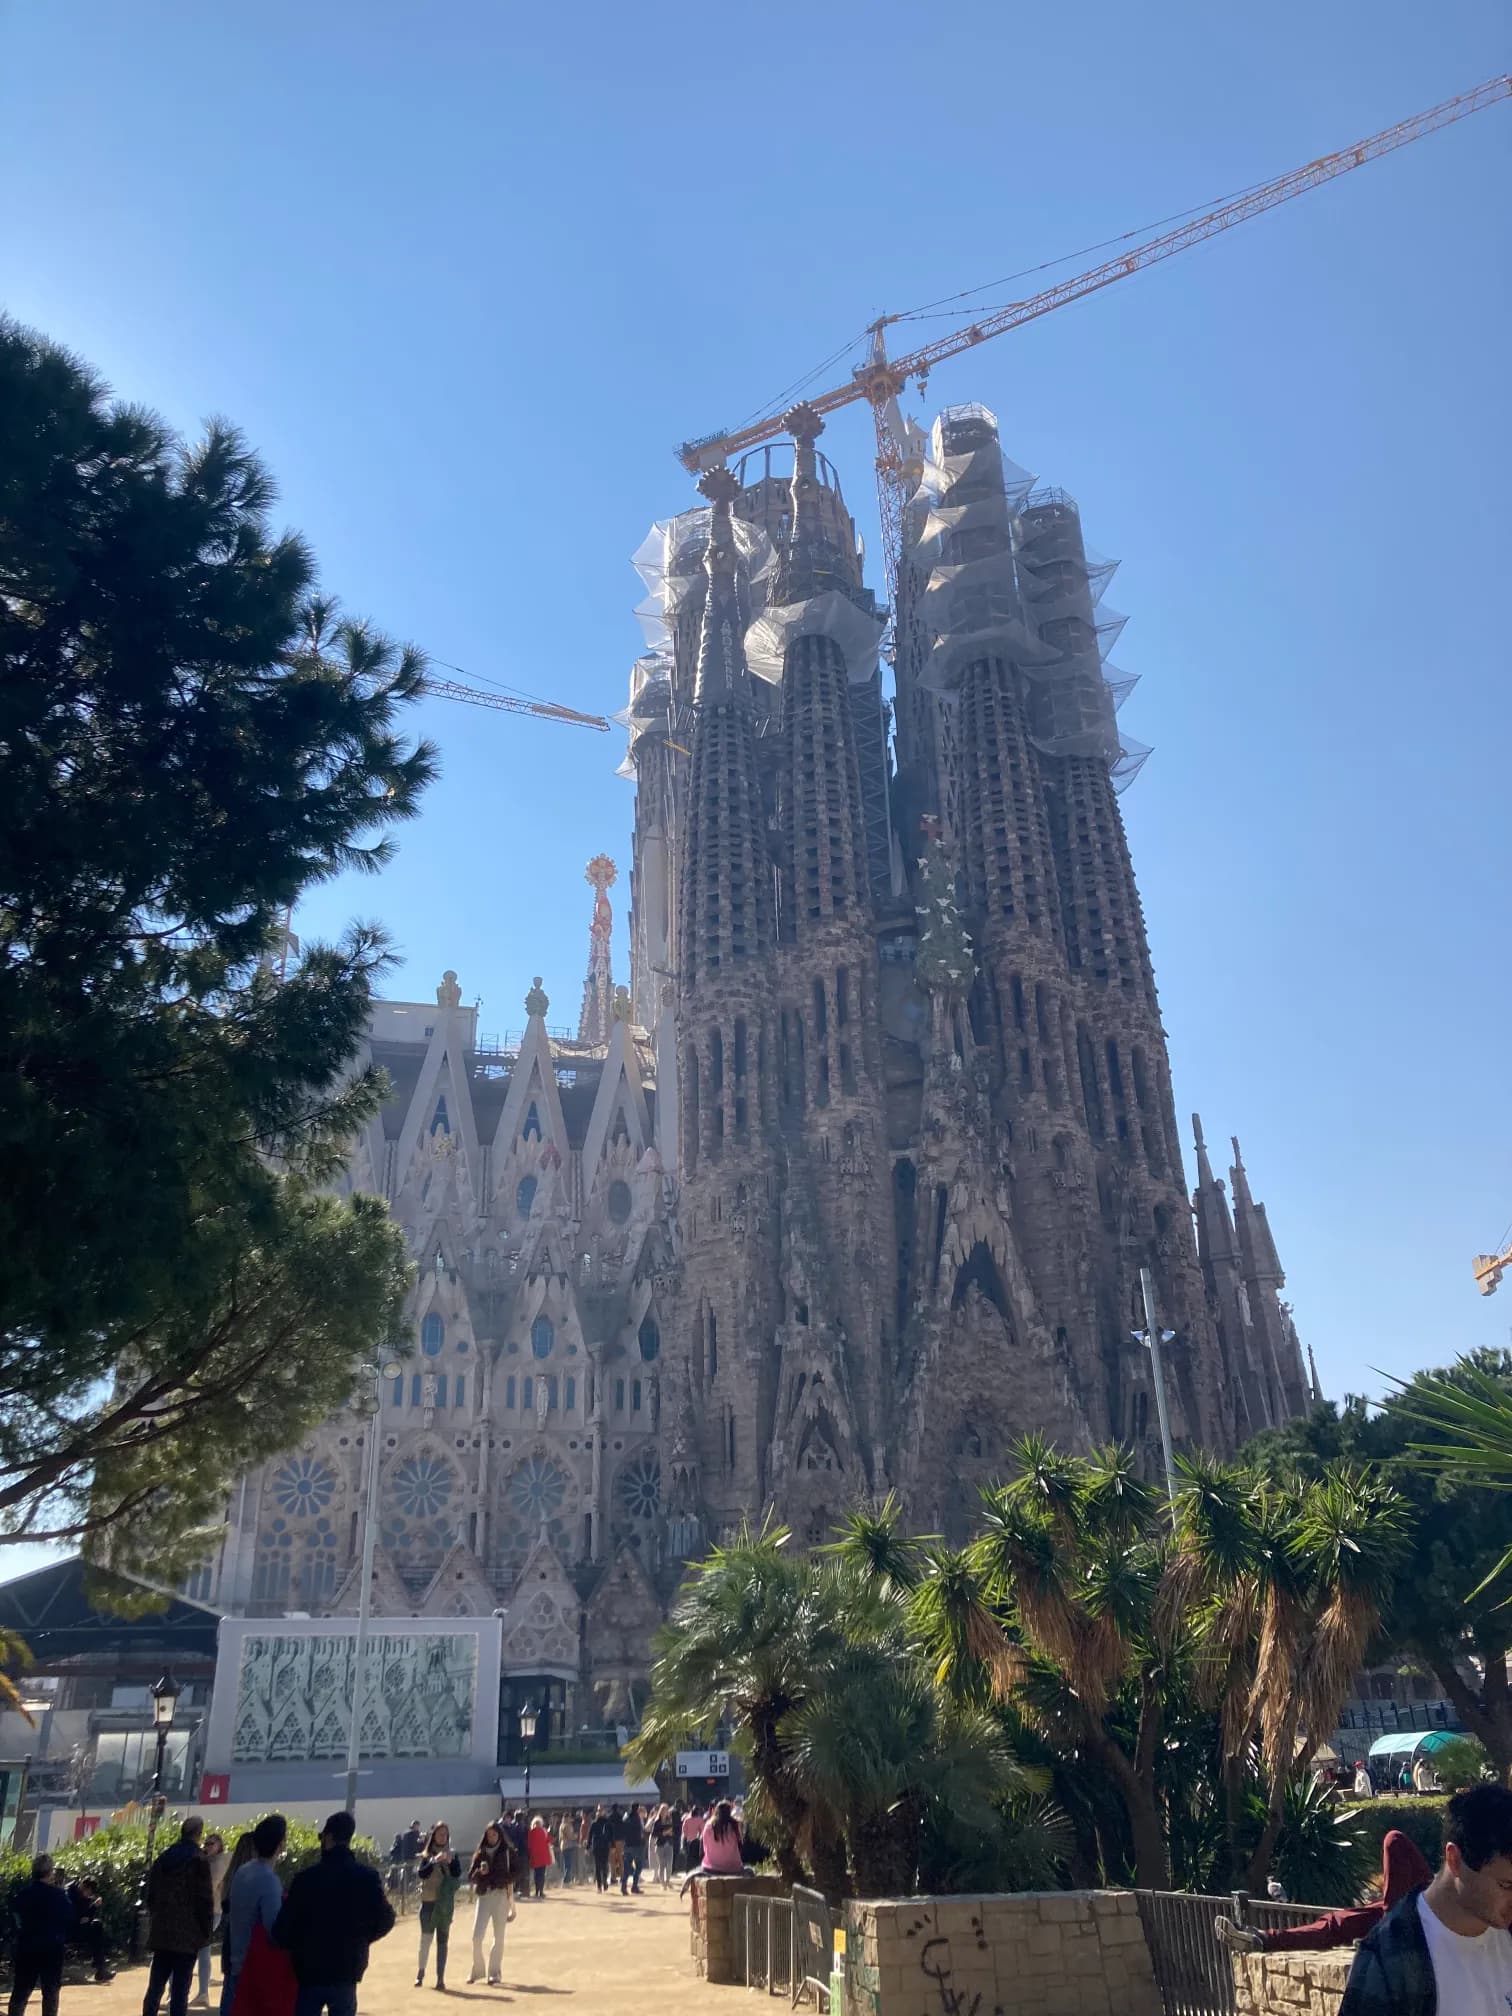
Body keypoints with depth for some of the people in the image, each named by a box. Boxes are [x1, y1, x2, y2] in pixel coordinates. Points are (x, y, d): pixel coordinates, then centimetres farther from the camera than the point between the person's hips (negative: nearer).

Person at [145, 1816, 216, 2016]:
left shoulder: (162, 1858, 8)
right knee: (180, 1986, -1)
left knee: (156, 1984, 14)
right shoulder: (198, 1861, -11)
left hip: (161, 1931, 6)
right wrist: (207, 1929, -2)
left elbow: (151, 1894, 15)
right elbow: (205, 1899, -11)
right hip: (187, 1933, -6)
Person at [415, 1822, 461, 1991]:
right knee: (426, 1937, -3)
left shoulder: (453, 1854, 5)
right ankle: (420, 1971, 19)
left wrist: (450, 1861, -22)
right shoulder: (427, 1855, 3)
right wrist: (435, 1861, -23)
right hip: (428, 1900, 0)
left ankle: (440, 1978, 4)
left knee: (442, 1939, 1)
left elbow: (458, 1873, -7)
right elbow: (422, 1873, -11)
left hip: (446, 1902, 0)